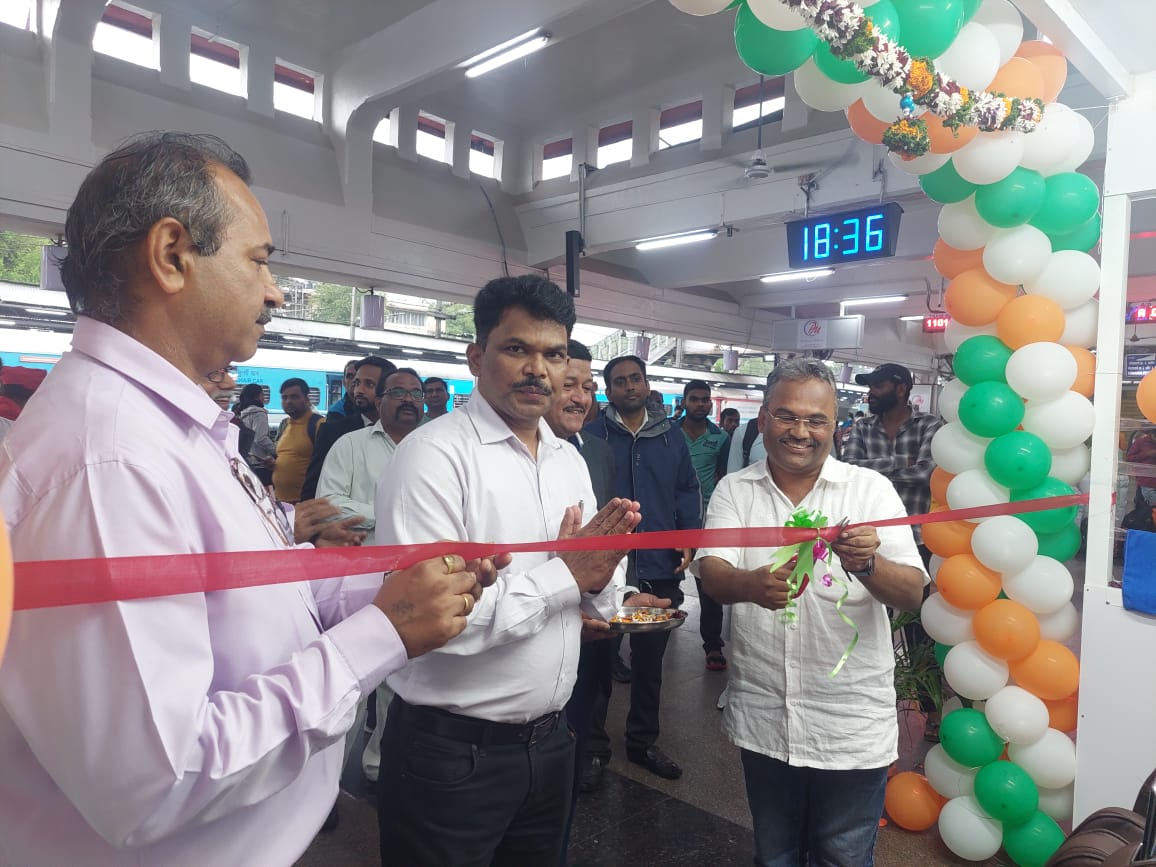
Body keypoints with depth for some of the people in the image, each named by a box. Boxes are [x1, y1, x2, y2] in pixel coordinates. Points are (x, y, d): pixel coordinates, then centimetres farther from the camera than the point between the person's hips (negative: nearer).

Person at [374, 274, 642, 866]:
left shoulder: (569, 459, 6)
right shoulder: (435, 454, -18)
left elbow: (598, 605, 10)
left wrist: (601, 575, -14)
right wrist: (566, 574, -18)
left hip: (549, 743, 7)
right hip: (452, 754, -6)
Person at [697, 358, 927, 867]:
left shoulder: (870, 488, -5)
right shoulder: (734, 490, -1)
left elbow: (912, 594, -12)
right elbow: (712, 575, -14)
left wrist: (867, 564, -34)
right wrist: (751, 584, -37)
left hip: (851, 726, -1)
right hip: (762, 719, 2)